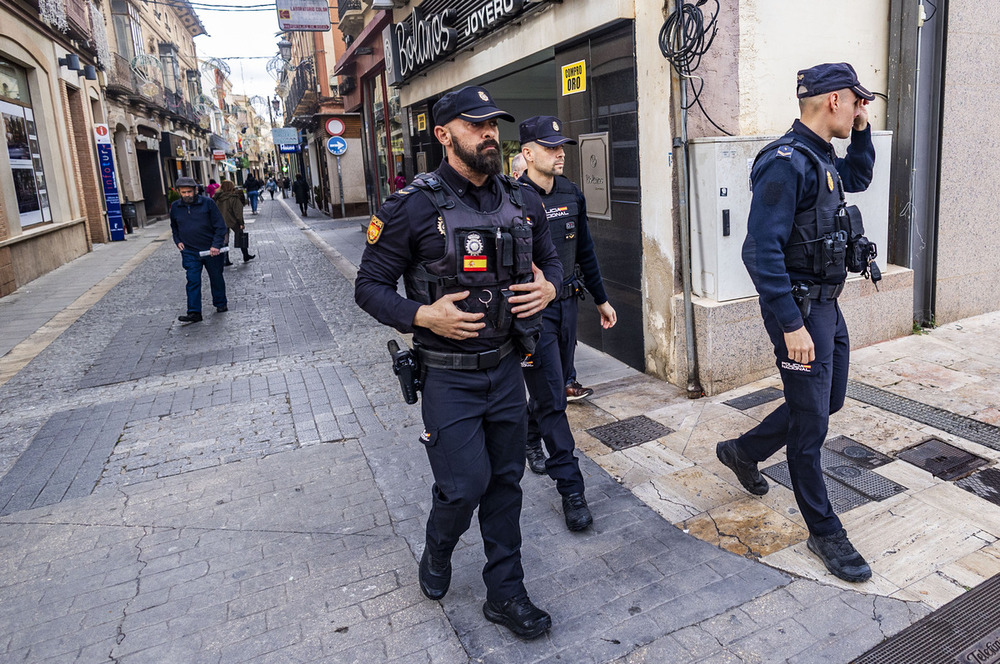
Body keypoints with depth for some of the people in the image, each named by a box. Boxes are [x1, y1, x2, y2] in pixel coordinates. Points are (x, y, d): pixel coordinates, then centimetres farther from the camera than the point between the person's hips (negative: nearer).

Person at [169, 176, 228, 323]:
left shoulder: (208, 203, -8)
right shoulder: (175, 207, 4)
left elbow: (220, 226, -7)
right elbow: (174, 227, 23)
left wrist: (216, 245, -16)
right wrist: (178, 241, 7)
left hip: (211, 250, -2)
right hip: (189, 251, 2)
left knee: (216, 278, 12)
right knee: (193, 281, -5)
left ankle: (221, 304, 32)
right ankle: (194, 312, -5)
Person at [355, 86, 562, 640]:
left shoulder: (522, 201, 4)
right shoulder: (414, 206, -12)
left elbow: (550, 260, 18)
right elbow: (370, 286, -7)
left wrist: (548, 288, -4)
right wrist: (423, 316, -22)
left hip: (507, 369, 5)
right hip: (449, 376, -5)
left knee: (505, 482, 13)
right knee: (463, 485, -1)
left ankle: (505, 593, 32)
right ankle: (436, 555, 36)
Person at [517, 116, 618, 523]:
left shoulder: (572, 195, 7)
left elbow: (585, 252, 16)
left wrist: (601, 299, 19)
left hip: (567, 304, 7)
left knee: (554, 386, 19)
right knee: (552, 398, -3)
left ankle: (530, 439, 46)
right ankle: (571, 489, 5)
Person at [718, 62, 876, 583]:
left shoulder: (819, 158, 10)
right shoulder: (786, 163, -21)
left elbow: (859, 178, 32)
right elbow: (762, 251, -27)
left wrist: (862, 130, 15)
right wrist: (791, 325, -26)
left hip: (827, 305, 10)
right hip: (799, 310, -10)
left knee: (828, 401, 22)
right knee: (810, 425, 2)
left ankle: (742, 451, 39)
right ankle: (824, 533, 18)